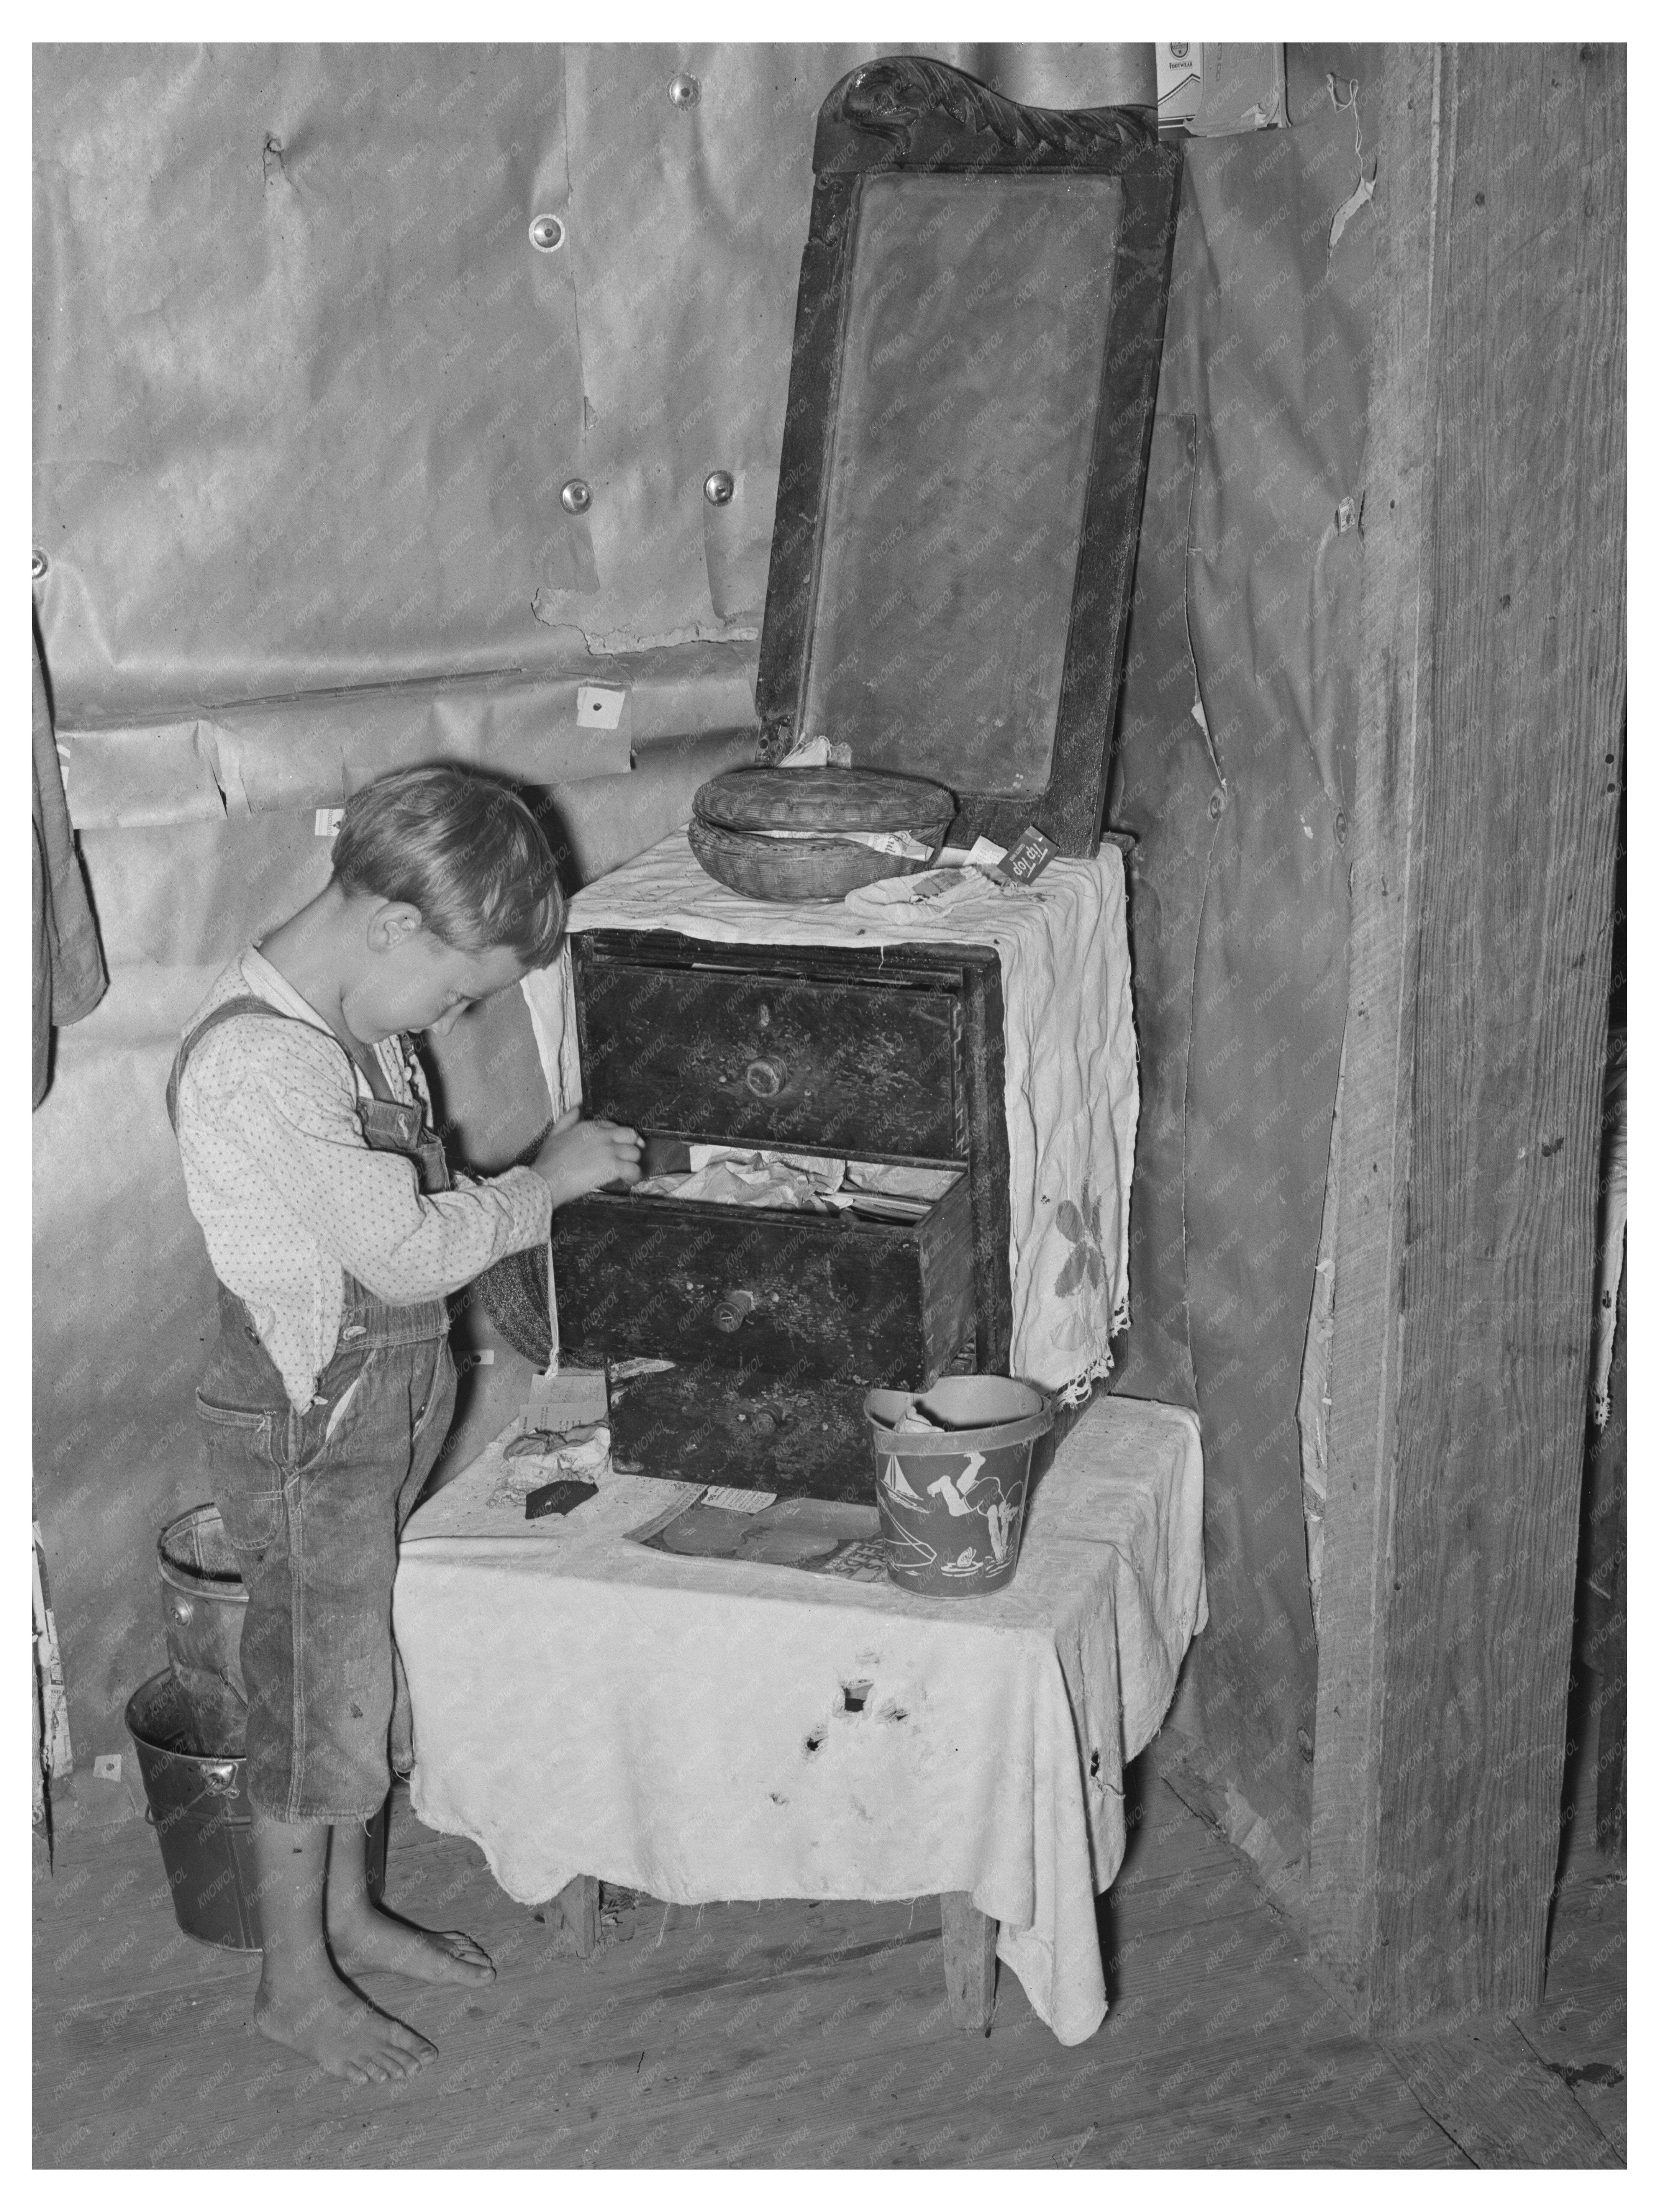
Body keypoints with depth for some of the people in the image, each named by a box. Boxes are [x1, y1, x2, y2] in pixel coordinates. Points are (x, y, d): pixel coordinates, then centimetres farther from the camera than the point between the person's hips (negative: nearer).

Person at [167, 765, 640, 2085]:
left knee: (369, 1673, 22)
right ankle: (296, 1982, 25)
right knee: (317, 1700, 6)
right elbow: (406, 1254, -28)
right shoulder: (260, 1060, -29)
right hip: (308, 1423, -9)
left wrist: (541, 1189, 2)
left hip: (386, 1405, 9)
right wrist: (548, 1182, -18)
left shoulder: (353, 1025, 3)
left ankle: (347, 1912, 41)